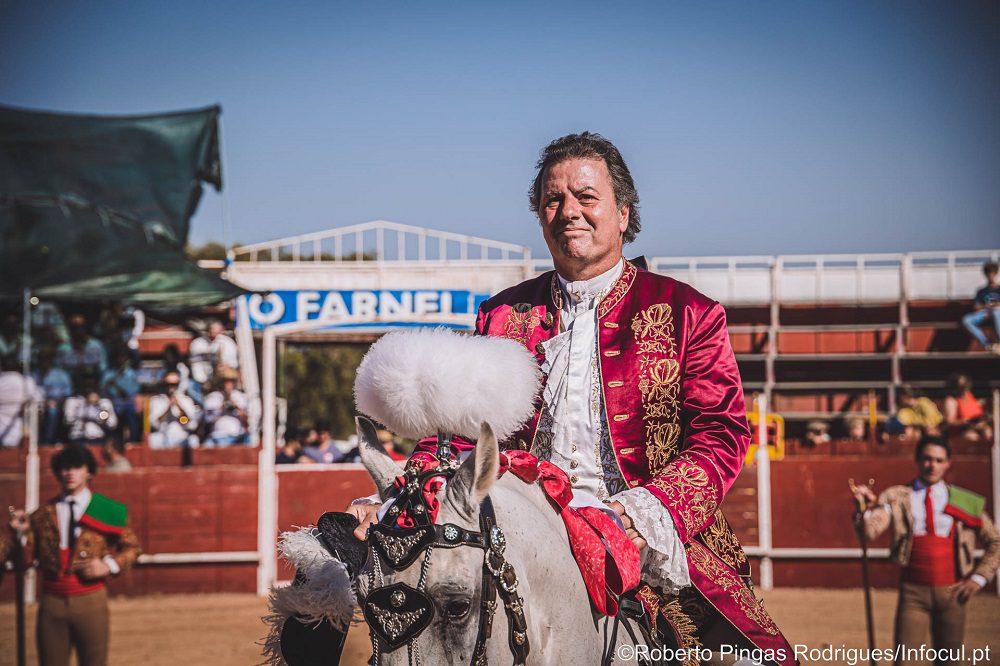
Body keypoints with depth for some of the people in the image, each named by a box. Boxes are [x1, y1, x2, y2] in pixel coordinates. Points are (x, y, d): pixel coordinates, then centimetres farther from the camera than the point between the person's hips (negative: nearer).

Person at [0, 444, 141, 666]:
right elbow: (28, 556, 5)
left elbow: (131, 547, 4)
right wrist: (20, 533, -12)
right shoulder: (44, 514, 7)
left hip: (90, 600, -2)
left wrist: (109, 565, -12)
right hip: (52, 600, 2)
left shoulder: (107, 511, 1)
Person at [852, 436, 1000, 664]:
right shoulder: (896, 497, 0)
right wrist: (866, 508, -34)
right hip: (914, 591, -1)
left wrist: (979, 577, 1)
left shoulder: (965, 502, 4)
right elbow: (870, 530, -14)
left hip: (952, 592, 1)